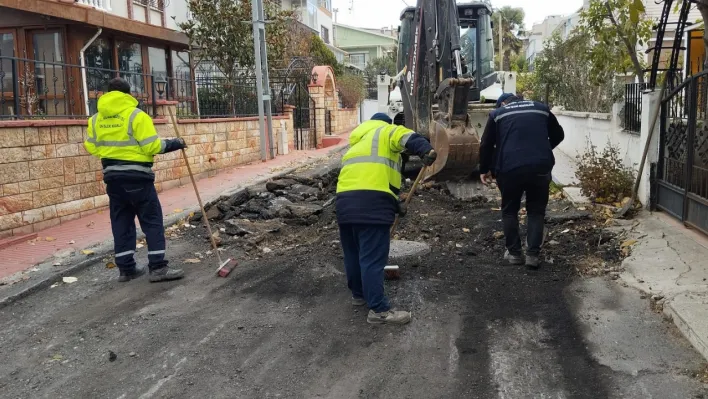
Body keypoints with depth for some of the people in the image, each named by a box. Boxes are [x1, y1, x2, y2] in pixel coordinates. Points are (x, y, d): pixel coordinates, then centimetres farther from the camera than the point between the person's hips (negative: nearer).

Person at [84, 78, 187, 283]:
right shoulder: (136, 115, -11)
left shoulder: (96, 119, 7)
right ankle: (158, 267, -3)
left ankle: (126, 268, 14)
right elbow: (151, 146, -14)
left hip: (113, 177, 6)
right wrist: (174, 144, 0)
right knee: (152, 220, 0)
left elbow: (91, 147, 14)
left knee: (121, 222, 12)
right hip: (137, 177, -6)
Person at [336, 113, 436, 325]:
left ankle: (359, 294, 37)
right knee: (373, 257, -5)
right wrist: (426, 150, -27)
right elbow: (408, 138, -8)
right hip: (370, 202, -8)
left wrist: (394, 204, 39)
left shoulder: (357, 142, 37)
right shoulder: (386, 131, 16)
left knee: (353, 252, 20)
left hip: (345, 200, 8)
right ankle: (379, 310, 0)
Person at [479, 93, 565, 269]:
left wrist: (484, 169, 19)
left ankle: (514, 253, 19)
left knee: (510, 211, 17)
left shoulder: (497, 113, 11)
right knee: (536, 211, 15)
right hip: (540, 167, 2)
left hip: (510, 169, -1)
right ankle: (533, 254, 8)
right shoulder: (542, 108, 18)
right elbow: (558, 135, 26)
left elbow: (486, 145, 7)